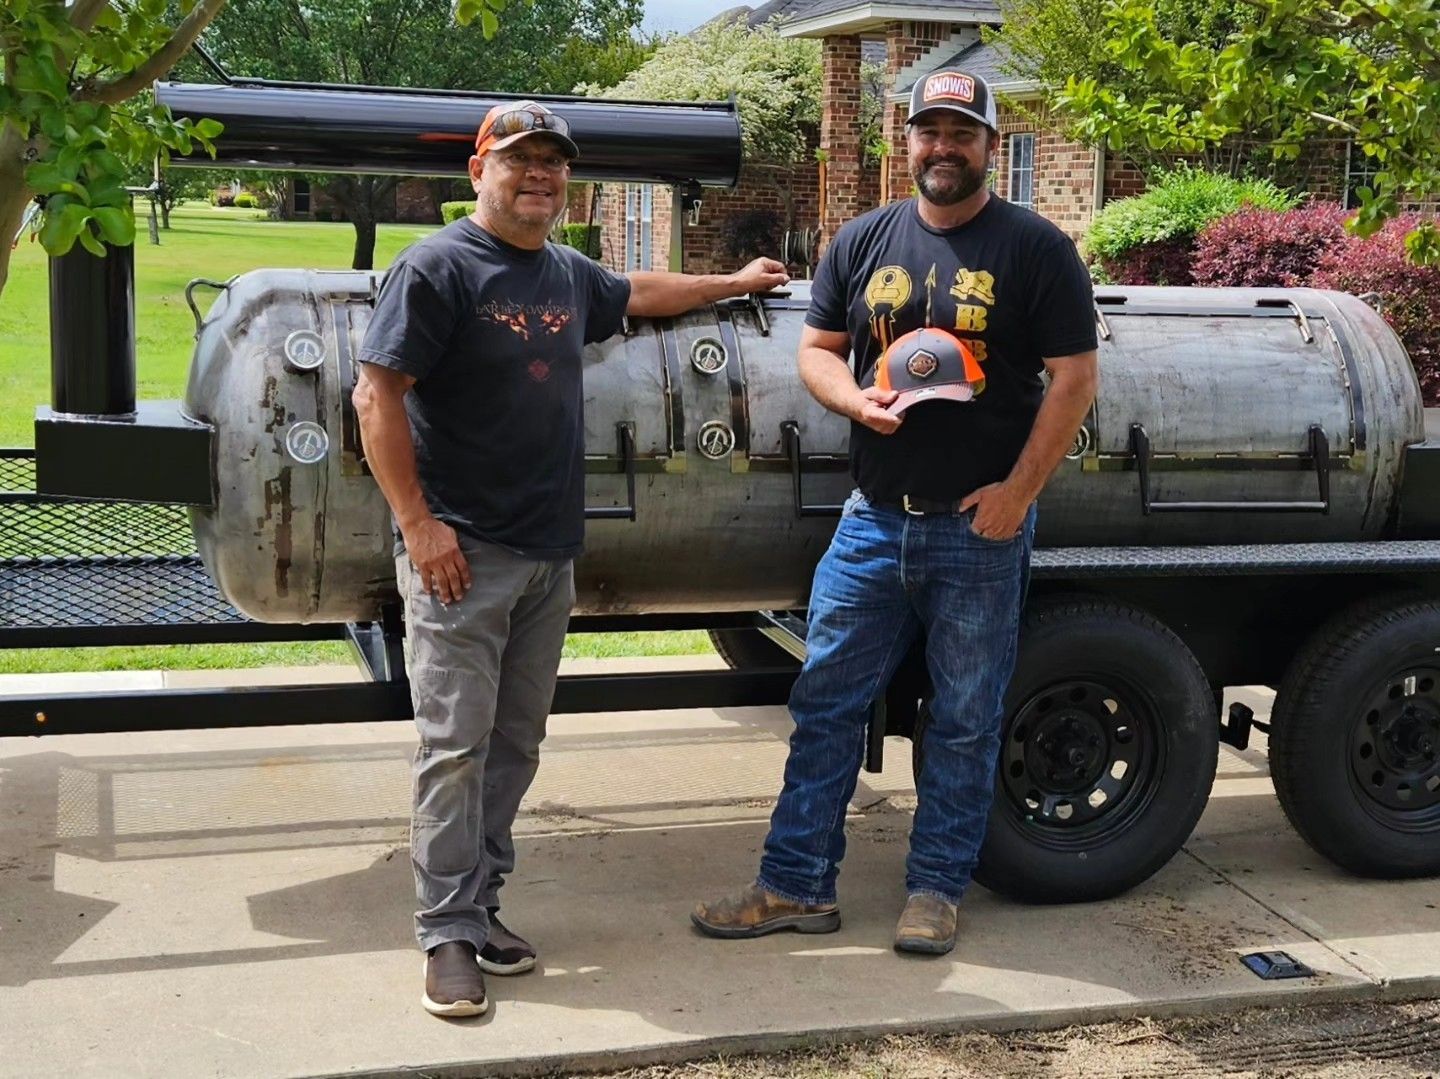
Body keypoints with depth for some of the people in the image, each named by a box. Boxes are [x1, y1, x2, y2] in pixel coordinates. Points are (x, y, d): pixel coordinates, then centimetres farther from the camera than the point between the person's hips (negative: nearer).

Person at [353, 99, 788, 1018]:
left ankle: (481, 906, 19)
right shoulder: (439, 268, -8)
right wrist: (418, 523, -18)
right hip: (463, 554, -7)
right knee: (457, 745, -6)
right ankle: (450, 934, 1)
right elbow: (378, 398, -13)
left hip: (549, 557, 7)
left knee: (515, 744, 10)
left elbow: (640, 294, 36)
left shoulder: (568, 275, 14)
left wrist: (735, 281, 45)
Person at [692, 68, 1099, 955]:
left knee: (965, 720, 7)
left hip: (982, 525, -3)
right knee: (825, 702, 5)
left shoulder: (1035, 248, -3)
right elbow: (816, 349, 12)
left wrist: (1019, 490, -13)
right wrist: (858, 400, -11)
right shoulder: (864, 241, 9)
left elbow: (1075, 378, -6)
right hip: (874, 518, 4)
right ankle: (798, 884, 15)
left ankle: (936, 891, 20)